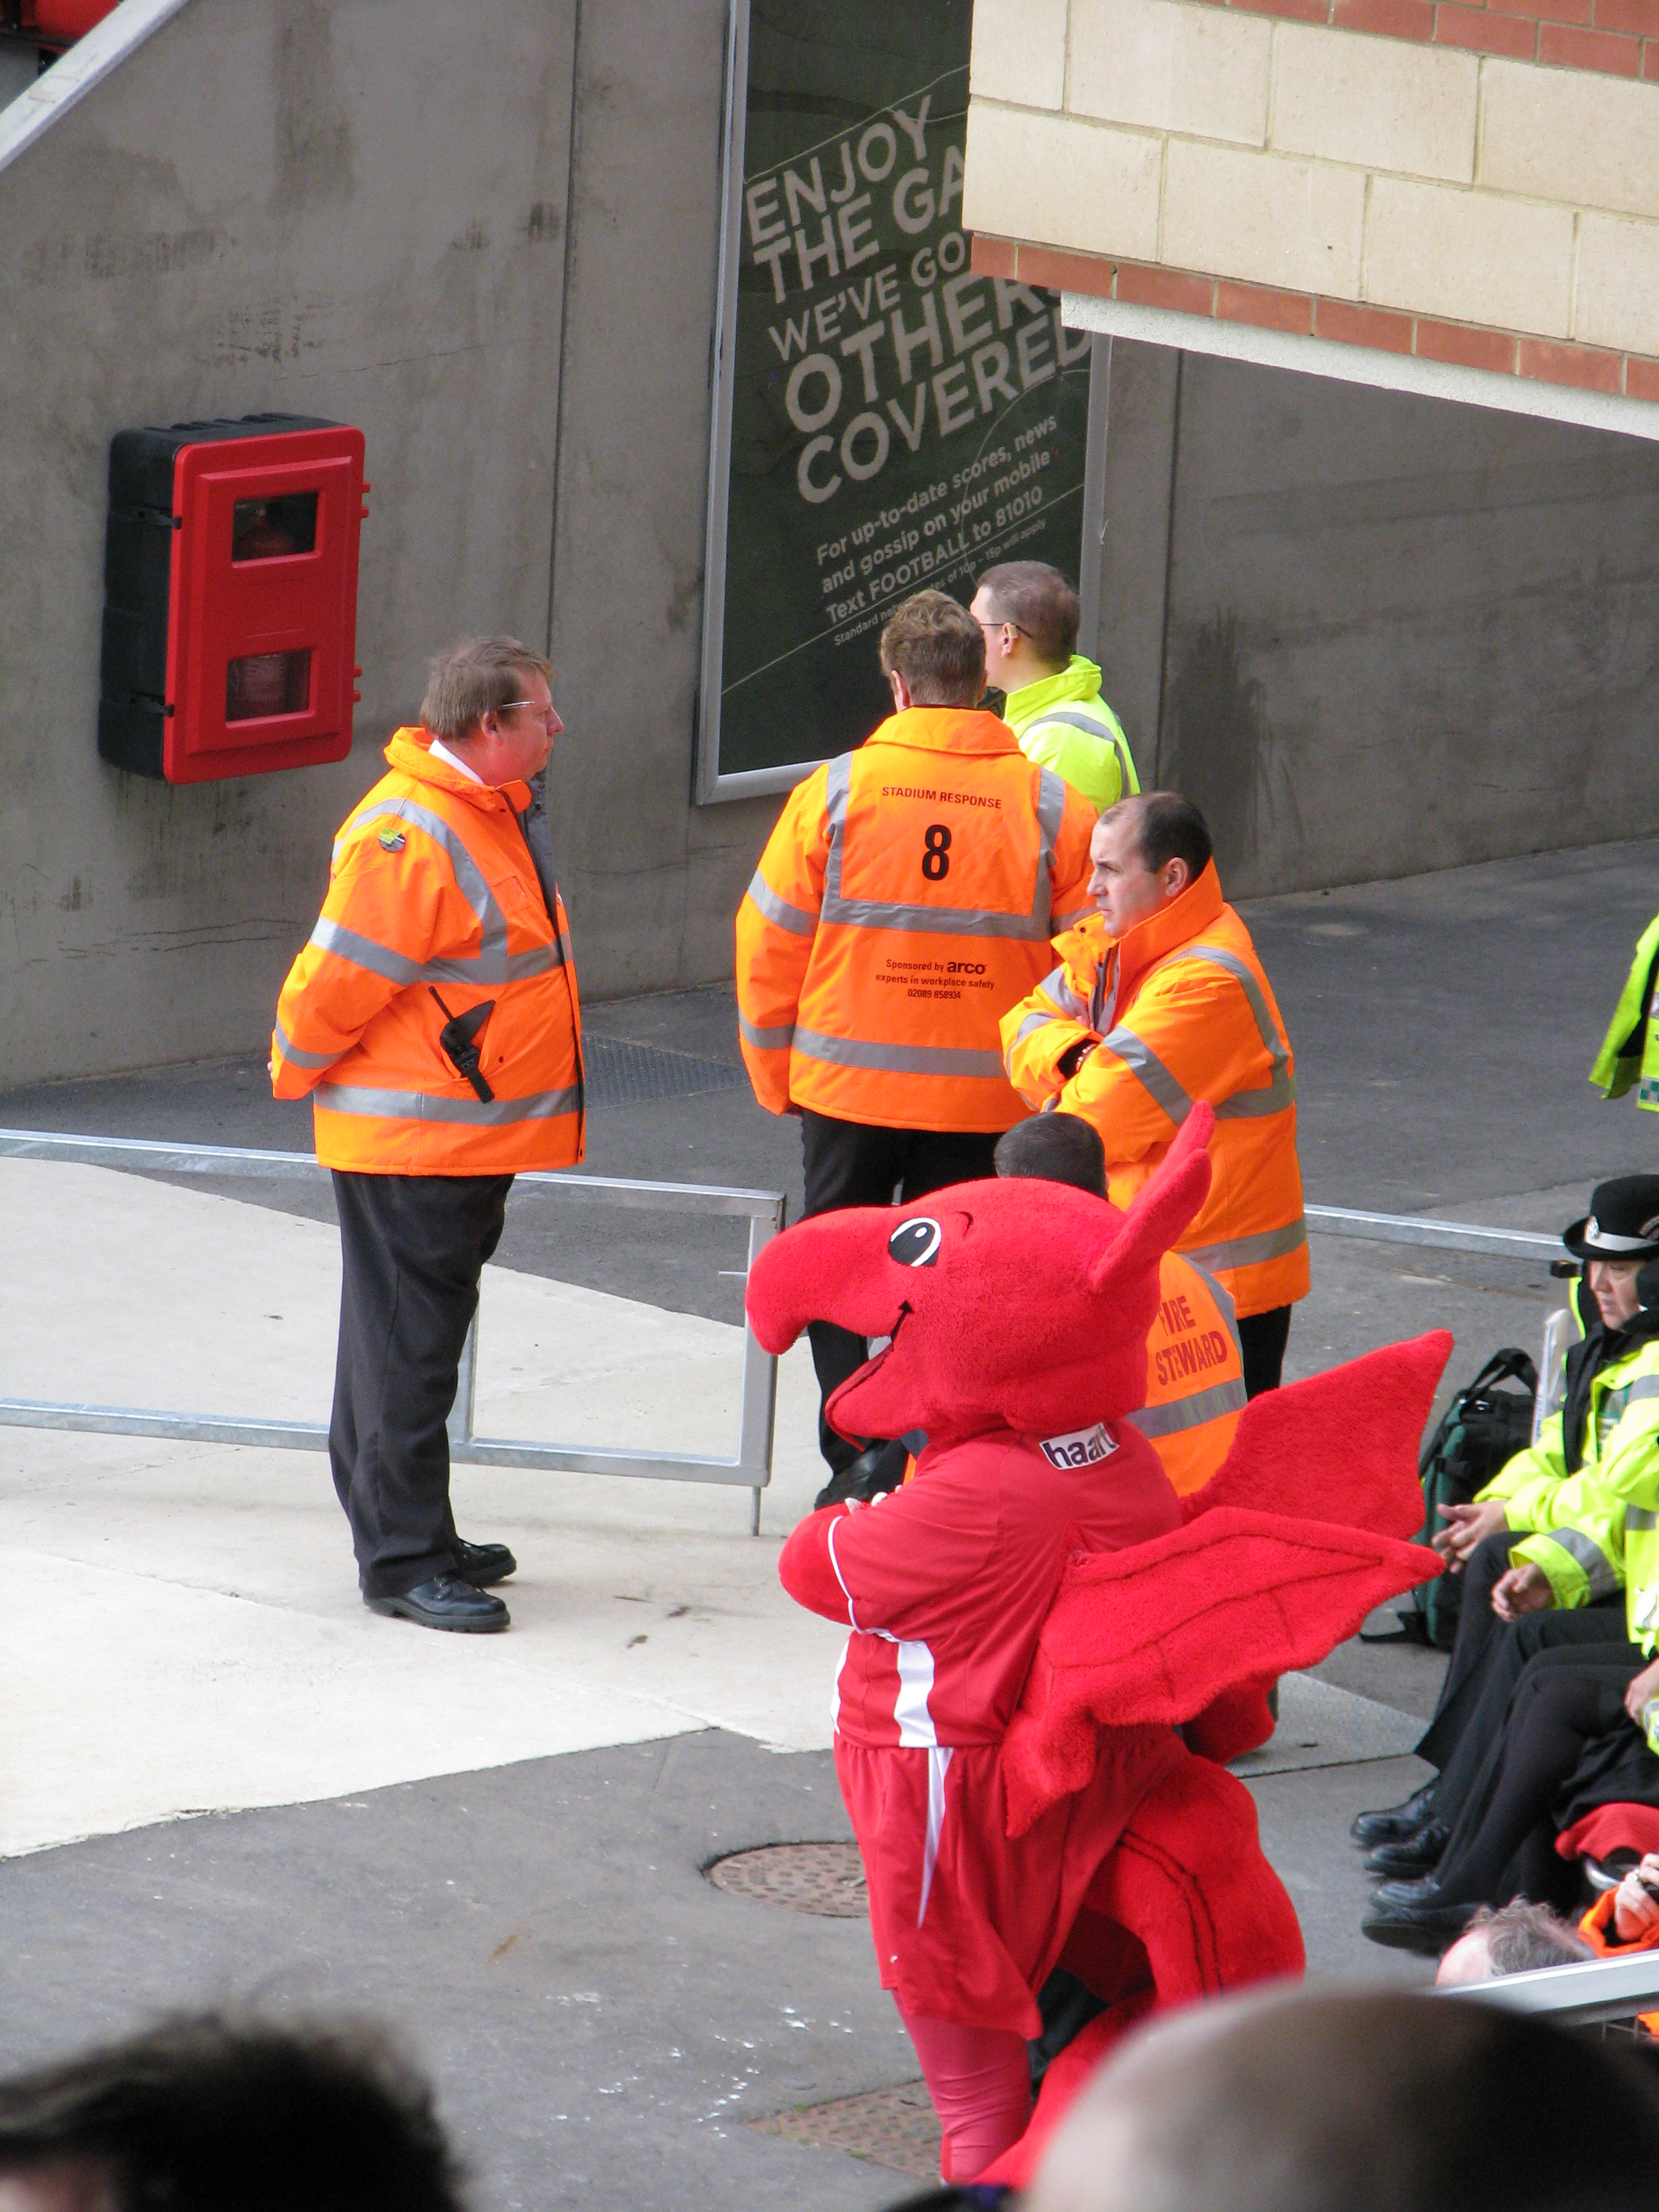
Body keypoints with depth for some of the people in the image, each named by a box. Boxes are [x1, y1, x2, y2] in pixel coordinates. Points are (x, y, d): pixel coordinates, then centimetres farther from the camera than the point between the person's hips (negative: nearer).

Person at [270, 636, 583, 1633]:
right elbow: (339, 980, -18)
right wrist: (298, 1072, -3)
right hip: (412, 1143, -10)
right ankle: (401, 1559, 0)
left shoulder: (500, 811, 12)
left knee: (418, 1336, 17)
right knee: (408, 1348, -4)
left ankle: (412, 1534, 26)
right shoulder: (407, 836, -22)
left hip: (479, 1134, 10)